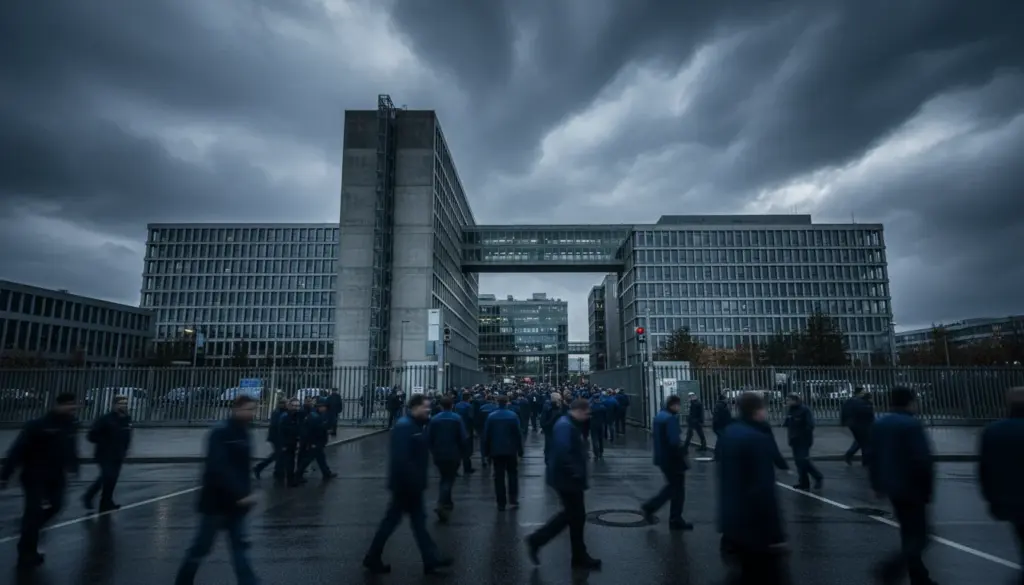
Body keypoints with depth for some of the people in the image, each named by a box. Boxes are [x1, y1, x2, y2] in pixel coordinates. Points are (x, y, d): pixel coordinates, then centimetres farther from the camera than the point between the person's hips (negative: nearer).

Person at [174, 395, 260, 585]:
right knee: (201, 547, 9)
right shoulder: (220, 432, -18)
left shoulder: (244, 433, 6)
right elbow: (219, 468, -26)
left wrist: (246, 493, 5)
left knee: (240, 546, 8)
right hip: (217, 500, -7)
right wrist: (241, 493, -27)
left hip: (235, 501, 7)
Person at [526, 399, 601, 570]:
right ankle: (580, 557, 20)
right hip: (567, 478, -10)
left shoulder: (570, 424, 12)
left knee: (572, 514, 17)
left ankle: (536, 540, 22)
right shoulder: (565, 426, -22)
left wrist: (578, 474, 18)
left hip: (569, 478, 10)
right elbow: (562, 453, -32)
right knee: (577, 516, 3)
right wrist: (576, 473, -27)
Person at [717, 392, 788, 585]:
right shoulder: (759, 439, -21)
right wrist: (775, 533, -20)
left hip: (732, 519, 9)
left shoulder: (728, 433, 6)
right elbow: (765, 489, -24)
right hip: (755, 524, -8)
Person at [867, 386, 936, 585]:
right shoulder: (912, 425, -16)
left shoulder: (879, 424, 7)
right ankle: (890, 567, -16)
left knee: (909, 533, 18)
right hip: (911, 487, -7)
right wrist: (928, 488, -8)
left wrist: (878, 484, 18)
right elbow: (923, 460, -20)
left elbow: (872, 456, 11)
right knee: (918, 536, 0)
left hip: (892, 486, 8)